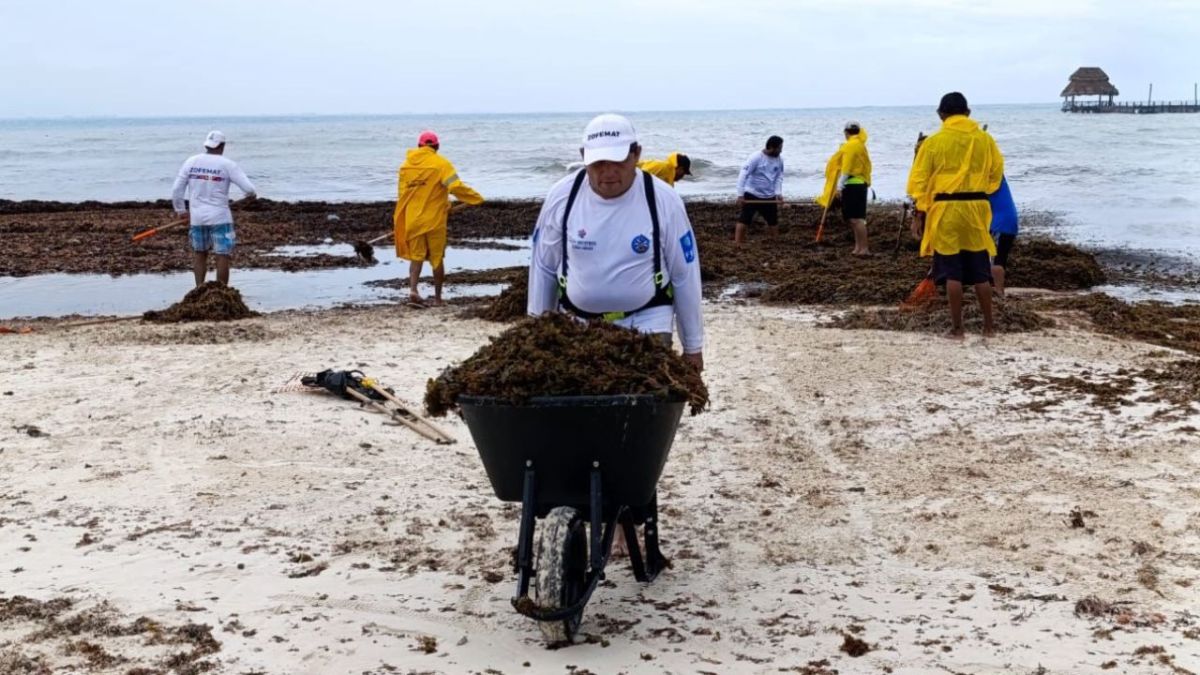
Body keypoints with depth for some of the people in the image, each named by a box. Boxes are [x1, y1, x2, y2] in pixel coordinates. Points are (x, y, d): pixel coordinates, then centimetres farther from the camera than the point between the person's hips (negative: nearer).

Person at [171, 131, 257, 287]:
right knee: (222, 256, 3)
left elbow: (176, 189, 4)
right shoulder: (227, 164, -6)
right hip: (219, 217, -4)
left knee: (199, 254, 19)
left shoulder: (191, 161, 3)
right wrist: (251, 196, 13)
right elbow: (249, 189, -10)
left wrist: (180, 210, 19)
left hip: (197, 216, 4)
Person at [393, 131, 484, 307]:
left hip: (412, 220, 3)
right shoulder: (440, 163, -9)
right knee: (437, 258, 8)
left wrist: (400, 220, 24)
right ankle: (437, 297, 13)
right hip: (434, 219, -3)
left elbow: (402, 194, 13)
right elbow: (455, 186, -20)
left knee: (416, 256, 10)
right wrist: (477, 198, -9)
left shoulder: (406, 165, 6)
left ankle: (413, 290, -10)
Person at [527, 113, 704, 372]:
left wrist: (693, 345, 1)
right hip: (577, 321, 2)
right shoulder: (562, 196, -8)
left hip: (646, 319, -2)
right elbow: (542, 268, 4)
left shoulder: (663, 200, -12)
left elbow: (685, 275, -4)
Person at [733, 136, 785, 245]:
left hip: (769, 196, 5)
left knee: (773, 221, 11)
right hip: (752, 194, -5)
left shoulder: (779, 160, -1)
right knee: (744, 219, -9)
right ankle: (737, 244, -9)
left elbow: (779, 177, 6)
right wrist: (740, 195, -22)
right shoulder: (756, 158, -18)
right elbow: (743, 175, -19)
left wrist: (778, 193, -9)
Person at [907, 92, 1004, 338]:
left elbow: (919, 180, -3)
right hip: (976, 207, 2)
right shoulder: (985, 139, 4)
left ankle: (957, 328, 4)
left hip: (945, 208, -2)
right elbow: (996, 173, 11)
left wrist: (919, 214, 2)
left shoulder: (934, 142, -3)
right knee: (980, 271, 11)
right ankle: (988, 326, 16)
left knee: (952, 272, 2)